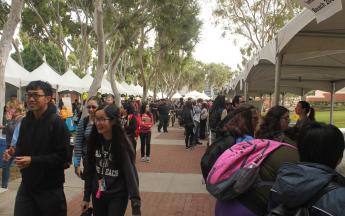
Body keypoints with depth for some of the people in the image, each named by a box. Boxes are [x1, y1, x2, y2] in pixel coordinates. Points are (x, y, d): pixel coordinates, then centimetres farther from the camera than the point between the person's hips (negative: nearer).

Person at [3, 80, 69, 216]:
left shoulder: (56, 122, -16)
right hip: (27, 184, 6)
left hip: (50, 188, -6)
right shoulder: (25, 121, 6)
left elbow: (63, 156, -19)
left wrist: (33, 160, -24)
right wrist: (14, 153, -6)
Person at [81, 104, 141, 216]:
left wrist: (136, 207, -22)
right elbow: (90, 171, 4)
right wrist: (86, 197, 8)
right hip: (97, 195, 5)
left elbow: (131, 174, -18)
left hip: (117, 196, -4)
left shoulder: (122, 145, -17)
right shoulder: (94, 141, -4)